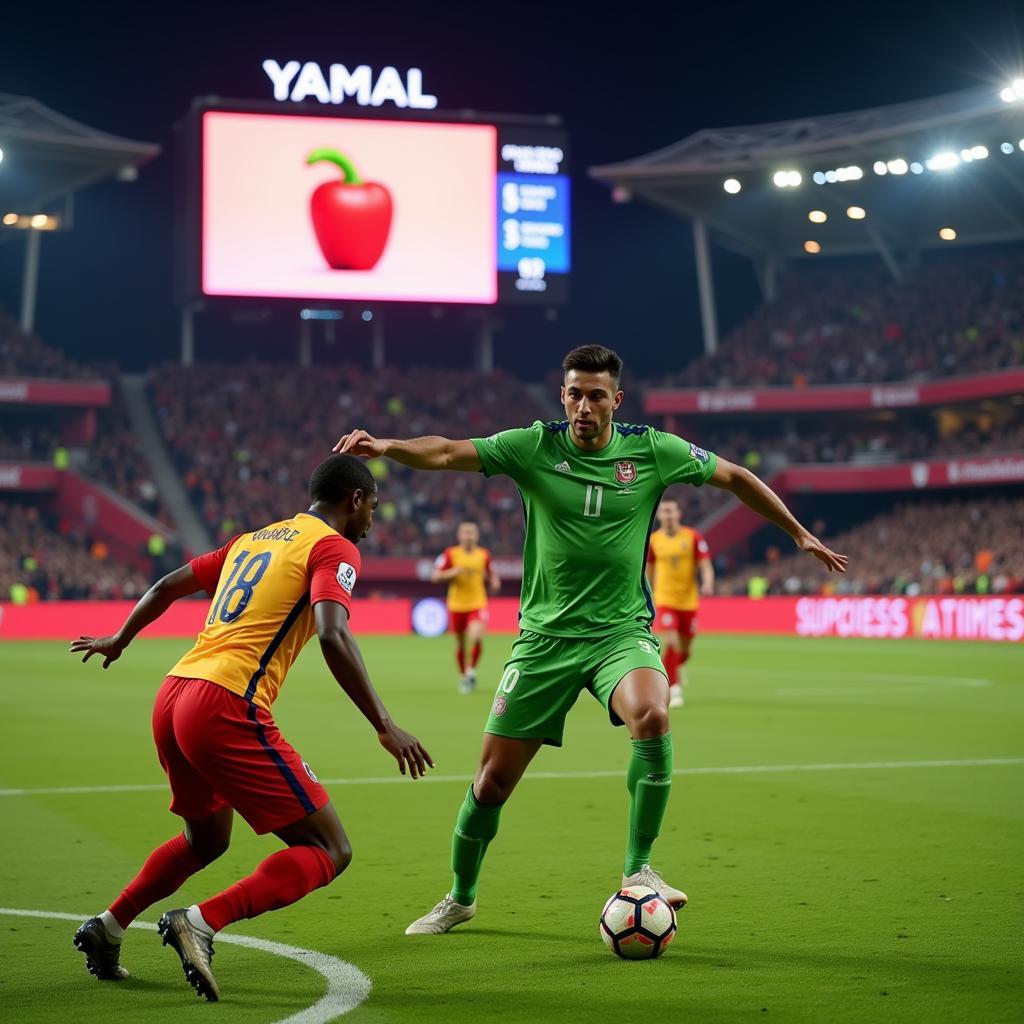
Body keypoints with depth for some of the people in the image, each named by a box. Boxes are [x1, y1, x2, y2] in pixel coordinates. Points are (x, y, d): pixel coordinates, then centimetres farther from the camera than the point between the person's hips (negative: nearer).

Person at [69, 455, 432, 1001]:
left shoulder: (253, 539, 23)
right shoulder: (333, 547, 0)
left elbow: (167, 587, 30)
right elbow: (332, 637, -17)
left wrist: (118, 640, 47)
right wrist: (384, 726, -17)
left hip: (171, 698, 9)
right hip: (226, 708, -9)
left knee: (206, 839, 32)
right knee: (329, 851, -4)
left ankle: (107, 928, 29)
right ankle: (200, 922, -18)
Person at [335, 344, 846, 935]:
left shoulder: (652, 451, -3)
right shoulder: (534, 447, -6)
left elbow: (734, 477, 10)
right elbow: (447, 453, -16)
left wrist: (800, 534, 14)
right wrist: (386, 446, -35)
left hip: (622, 630, 0)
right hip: (545, 635, 0)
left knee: (653, 716, -32)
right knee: (492, 779, 1)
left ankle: (639, 869, -15)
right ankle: (461, 898, 27)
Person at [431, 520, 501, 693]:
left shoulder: (484, 554, 4)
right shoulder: (450, 554, -3)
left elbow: (491, 574, 20)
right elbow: (435, 577, -3)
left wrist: (494, 582, -3)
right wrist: (453, 572, -19)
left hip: (478, 604, 0)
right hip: (456, 606, 0)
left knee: (476, 637, -23)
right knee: (460, 644, 9)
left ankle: (472, 670, -1)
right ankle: (463, 677, 30)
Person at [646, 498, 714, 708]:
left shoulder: (693, 537, -4)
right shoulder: (653, 540, 0)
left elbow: (706, 566, -7)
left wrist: (708, 583, -28)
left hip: (689, 600, 1)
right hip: (664, 601, -1)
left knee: (684, 646, 12)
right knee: (670, 643, -17)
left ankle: (678, 666, 48)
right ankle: (674, 689, -10)